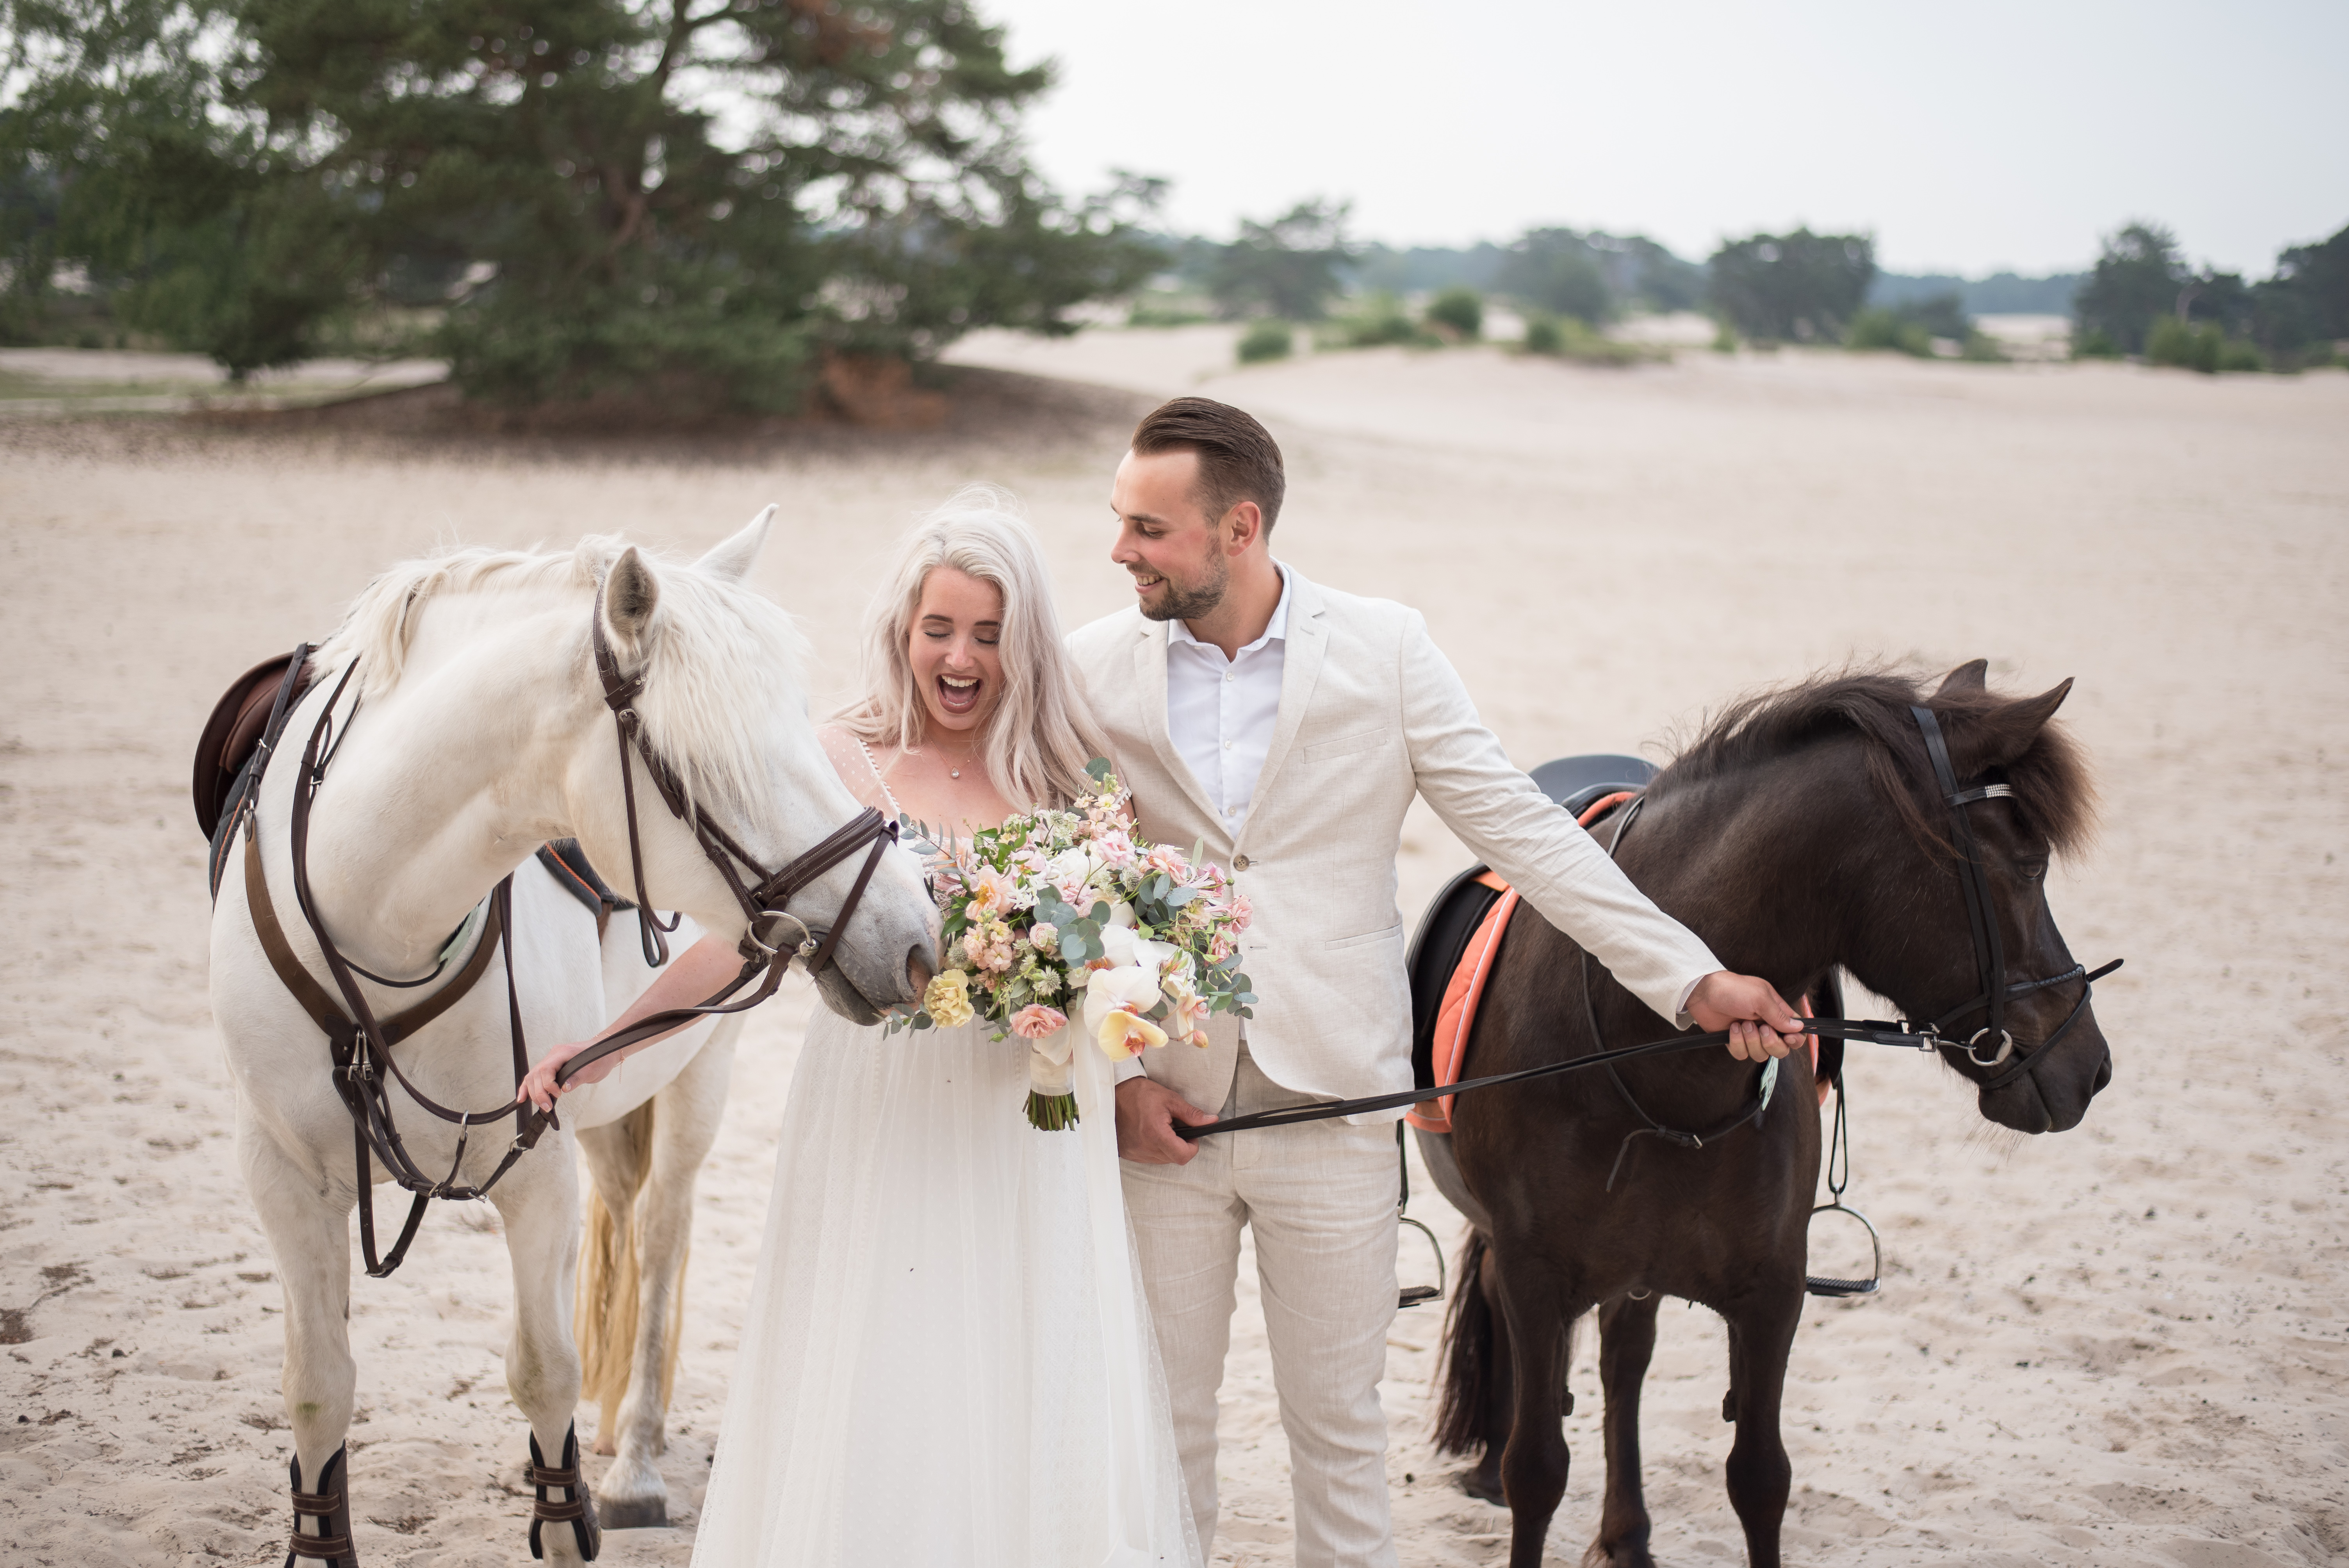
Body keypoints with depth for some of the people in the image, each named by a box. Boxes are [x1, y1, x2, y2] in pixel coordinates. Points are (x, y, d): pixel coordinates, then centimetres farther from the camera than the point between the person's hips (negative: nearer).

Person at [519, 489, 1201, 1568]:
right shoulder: (843, 763, -2)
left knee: (1035, 1398, 3)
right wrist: (602, 1041, -14)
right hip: (878, 1119, -1)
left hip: (1029, 1122, 2)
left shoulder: (1069, 772, 5)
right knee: (873, 1387, 1)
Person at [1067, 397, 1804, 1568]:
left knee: (1339, 1424, 9)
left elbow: (1523, 832, -4)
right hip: (1155, 1111, 1)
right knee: (1159, 1423, 9)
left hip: (1332, 1108, -1)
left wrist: (1692, 980, -8)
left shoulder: (1384, 652, -4)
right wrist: (1108, 1073, -8)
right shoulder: (1094, 669, -2)